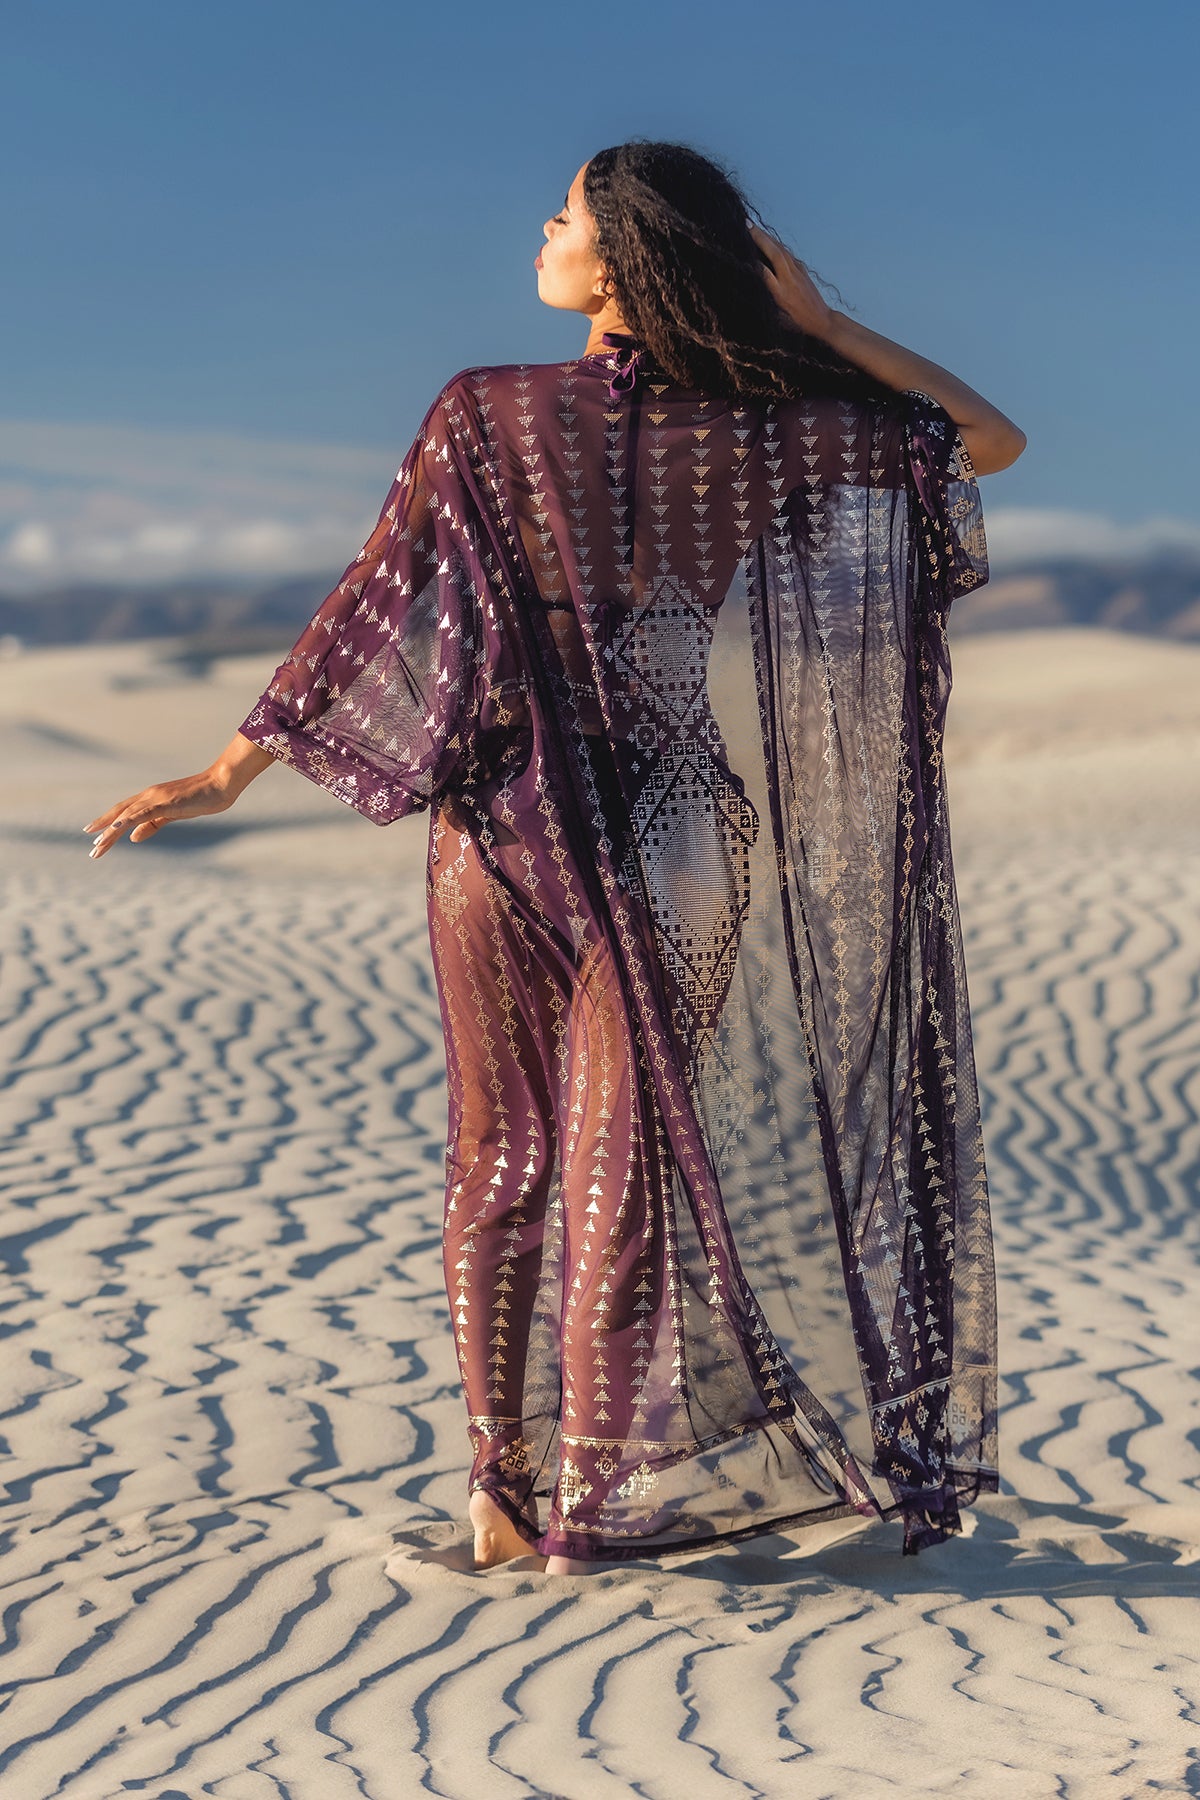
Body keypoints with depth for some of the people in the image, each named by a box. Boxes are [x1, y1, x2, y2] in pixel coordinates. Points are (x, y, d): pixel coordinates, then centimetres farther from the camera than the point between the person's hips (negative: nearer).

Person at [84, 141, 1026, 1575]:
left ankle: (501, 1483, 15)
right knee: (629, 1155, 7)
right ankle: (593, 1494, 9)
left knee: (504, 1151, 11)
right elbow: (992, 442, 4)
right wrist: (816, 320, -1)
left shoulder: (492, 417, -9)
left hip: (510, 823, 0)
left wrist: (230, 772, 1)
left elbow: (376, 606, -7)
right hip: (666, 845, 0)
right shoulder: (780, 432, -7)